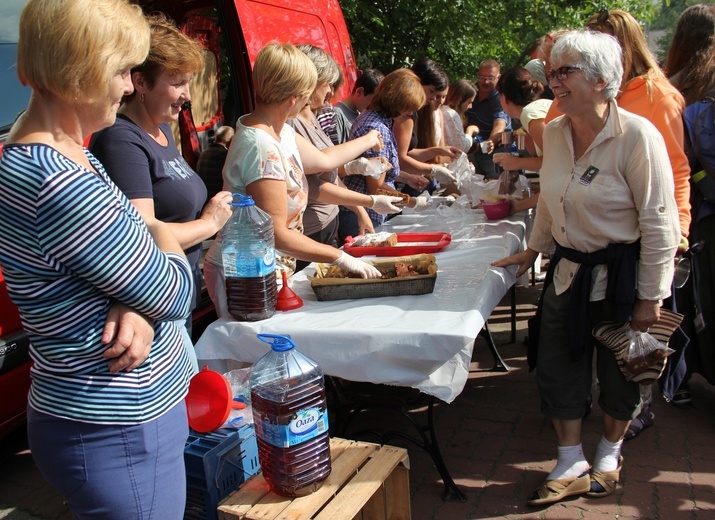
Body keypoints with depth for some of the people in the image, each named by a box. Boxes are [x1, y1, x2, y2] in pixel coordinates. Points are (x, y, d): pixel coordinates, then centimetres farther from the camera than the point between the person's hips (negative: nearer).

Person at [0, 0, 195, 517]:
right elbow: (176, 295, -19)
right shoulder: (60, 186, -28)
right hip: (116, 436, -9)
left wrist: (135, 308, -14)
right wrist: (160, 233, 1)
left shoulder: (70, 153, 4)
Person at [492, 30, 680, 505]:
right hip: (568, 270, 6)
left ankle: (609, 453, 38)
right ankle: (571, 465, 26)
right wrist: (532, 251, 20)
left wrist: (650, 297, -15)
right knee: (558, 365, 9)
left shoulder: (637, 136, -18)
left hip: (621, 274, -5)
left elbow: (660, 224, -17)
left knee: (619, 372, 12)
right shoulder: (554, 132, 1)